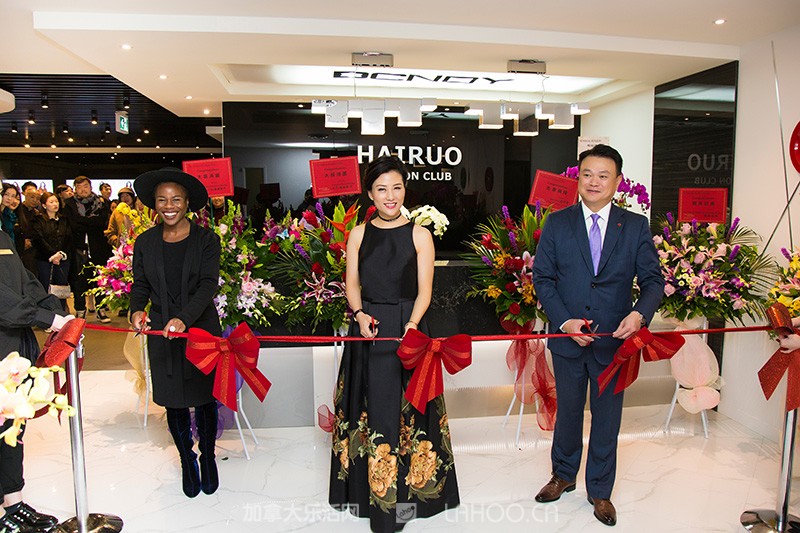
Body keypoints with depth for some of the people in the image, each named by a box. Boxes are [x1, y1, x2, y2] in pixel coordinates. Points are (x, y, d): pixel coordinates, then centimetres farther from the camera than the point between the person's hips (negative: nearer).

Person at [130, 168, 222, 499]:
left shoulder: (206, 239, -6)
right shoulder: (145, 242, 3)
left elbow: (208, 284, -16)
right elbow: (140, 285, 7)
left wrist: (184, 317, -30)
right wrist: (136, 310, -15)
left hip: (201, 330, -2)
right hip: (162, 335, 2)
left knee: (205, 400, 11)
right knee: (174, 403, 11)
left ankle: (208, 458, 34)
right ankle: (187, 461, 33)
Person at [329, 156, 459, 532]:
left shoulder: (419, 235, 0)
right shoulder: (359, 234, 7)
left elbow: (424, 290, -4)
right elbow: (352, 284, 5)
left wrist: (411, 325, -19)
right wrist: (360, 314, -13)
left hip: (408, 330, -2)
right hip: (368, 330, 2)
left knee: (406, 410, 4)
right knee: (372, 407, 7)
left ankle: (406, 490, 22)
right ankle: (375, 493, 25)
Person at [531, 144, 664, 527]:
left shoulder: (636, 226, -1)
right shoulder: (557, 223, -1)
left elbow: (653, 280, -1)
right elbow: (542, 277, -3)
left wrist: (639, 313, -21)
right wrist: (564, 321, -15)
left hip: (615, 339, 0)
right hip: (568, 337, 0)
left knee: (607, 418, 13)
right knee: (568, 412, 17)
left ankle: (600, 490, 34)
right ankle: (563, 475, 41)